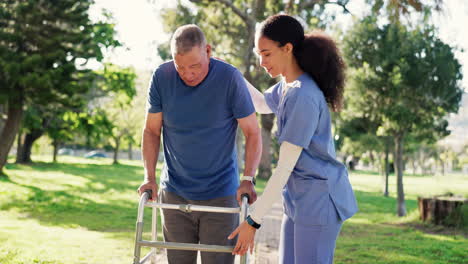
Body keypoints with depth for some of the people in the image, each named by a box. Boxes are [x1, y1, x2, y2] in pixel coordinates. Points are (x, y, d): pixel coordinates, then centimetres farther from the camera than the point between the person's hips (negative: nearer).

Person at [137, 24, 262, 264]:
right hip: (174, 194, 3)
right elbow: (152, 130, 3)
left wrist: (248, 179, -19)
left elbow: (252, 133, -8)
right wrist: (149, 177, -8)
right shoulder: (162, 77, -7)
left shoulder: (230, 78, -14)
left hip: (220, 195, -2)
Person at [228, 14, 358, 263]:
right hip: (298, 199, 10)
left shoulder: (303, 97, -23)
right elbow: (262, 104, 30)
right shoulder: (287, 87, 6)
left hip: (318, 200, -9)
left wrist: (253, 220, -20)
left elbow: (284, 167, -23)